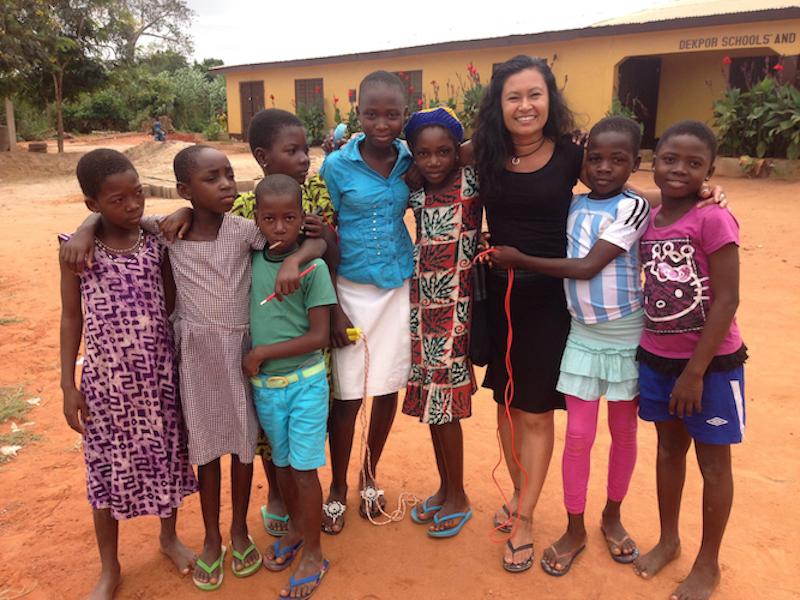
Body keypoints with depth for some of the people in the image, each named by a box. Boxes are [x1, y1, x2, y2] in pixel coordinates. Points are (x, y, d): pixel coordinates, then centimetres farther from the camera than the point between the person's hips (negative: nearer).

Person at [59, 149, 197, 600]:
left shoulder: (157, 243, -5)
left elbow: (173, 308, 2)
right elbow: (71, 317, -2)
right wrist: (68, 385, -3)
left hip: (159, 373, 1)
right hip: (105, 378, -1)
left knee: (165, 455, 15)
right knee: (107, 467, 11)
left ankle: (170, 537, 42)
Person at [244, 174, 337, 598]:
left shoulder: (313, 268, -15)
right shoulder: (251, 261, -2)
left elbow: (319, 335, -16)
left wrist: (262, 353, -16)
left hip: (304, 383, -4)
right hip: (263, 385, 4)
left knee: (304, 469, 4)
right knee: (282, 463, 19)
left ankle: (313, 553, 23)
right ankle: (297, 529, 42)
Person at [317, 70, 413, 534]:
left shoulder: (411, 161, 0)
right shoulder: (337, 166, -8)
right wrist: (332, 307, -7)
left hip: (400, 287, 3)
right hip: (352, 290, -3)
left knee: (389, 387, 12)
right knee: (347, 395, 5)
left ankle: (371, 475, 35)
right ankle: (338, 488, 26)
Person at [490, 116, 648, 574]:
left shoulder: (634, 206, -13)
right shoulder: (574, 204, 3)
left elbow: (588, 266, -20)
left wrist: (519, 260, -17)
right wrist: (503, 248, -10)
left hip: (626, 333, -3)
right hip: (583, 333, 3)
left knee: (623, 430, 13)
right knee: (578, 434, 5)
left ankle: (613, 516, 35)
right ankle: (575, 529, 22)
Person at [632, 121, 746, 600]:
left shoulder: (714, 220, -17)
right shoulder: (648, 220, 1)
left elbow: (727, 301, -19)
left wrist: (696, 371, -18)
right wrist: (649, 354, 3)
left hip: (711, 363, -6)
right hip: (656, 359, 6)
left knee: (713, 461, 11)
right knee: (669, 448, 20)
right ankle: (668, 540, 40)